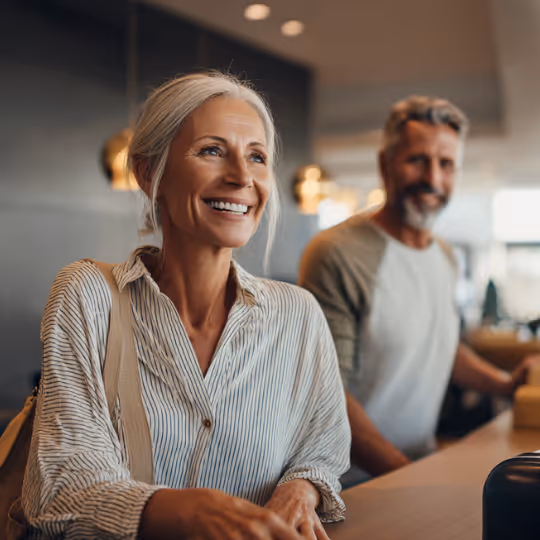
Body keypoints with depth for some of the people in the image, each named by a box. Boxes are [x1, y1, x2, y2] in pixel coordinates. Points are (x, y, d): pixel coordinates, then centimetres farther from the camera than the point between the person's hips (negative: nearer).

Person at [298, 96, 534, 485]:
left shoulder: (444, 257, 11)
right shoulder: (337, 254, -15)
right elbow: (326, 392, -16)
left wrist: (506, 384, 10)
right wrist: (406, 475, -17)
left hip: (425, 459, 6)